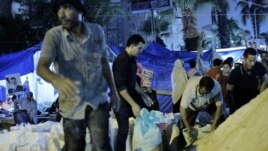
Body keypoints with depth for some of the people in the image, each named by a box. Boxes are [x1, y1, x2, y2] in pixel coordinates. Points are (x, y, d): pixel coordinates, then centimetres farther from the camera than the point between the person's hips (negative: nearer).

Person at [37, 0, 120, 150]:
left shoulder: (97, 31, -4)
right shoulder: (53, 35, -14)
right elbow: (41, 67, -28)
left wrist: (113, 90, 14)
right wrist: (56, 80, -49)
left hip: (97, 99, 1)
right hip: (71, 104, 0)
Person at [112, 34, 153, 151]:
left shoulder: (131, 59, 5)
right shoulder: (121, 60, -22)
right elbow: (120, 86, -25)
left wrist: (144, 96, 17)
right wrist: (133, 104, -26)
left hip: (131, 95, 9)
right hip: (121, 99, -9)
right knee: (124, 129, -6)